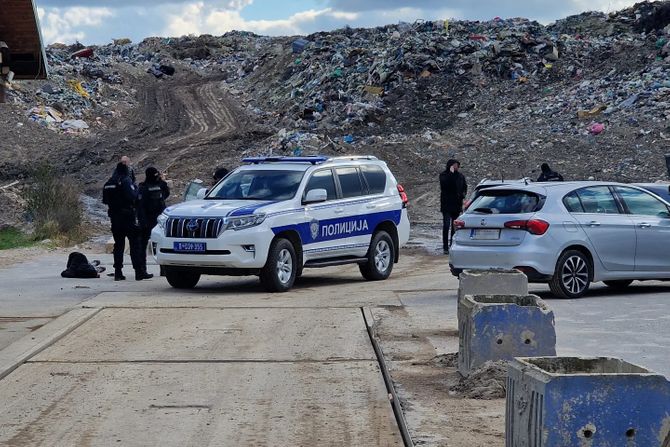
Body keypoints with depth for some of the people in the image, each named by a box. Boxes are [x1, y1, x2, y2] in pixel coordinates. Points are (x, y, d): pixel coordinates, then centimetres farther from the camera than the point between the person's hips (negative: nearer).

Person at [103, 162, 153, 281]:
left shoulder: (109, 183, 9)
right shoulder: (126, 181, -11)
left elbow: (105, 200, 12)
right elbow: (133, 197, -19)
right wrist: (135, 188, -2)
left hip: (115, 217, 6)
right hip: (128, 216, -6)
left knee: (118, 244, 11)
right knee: (135, 244, -3)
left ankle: (118, 272, 8)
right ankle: (139, 272, -6)